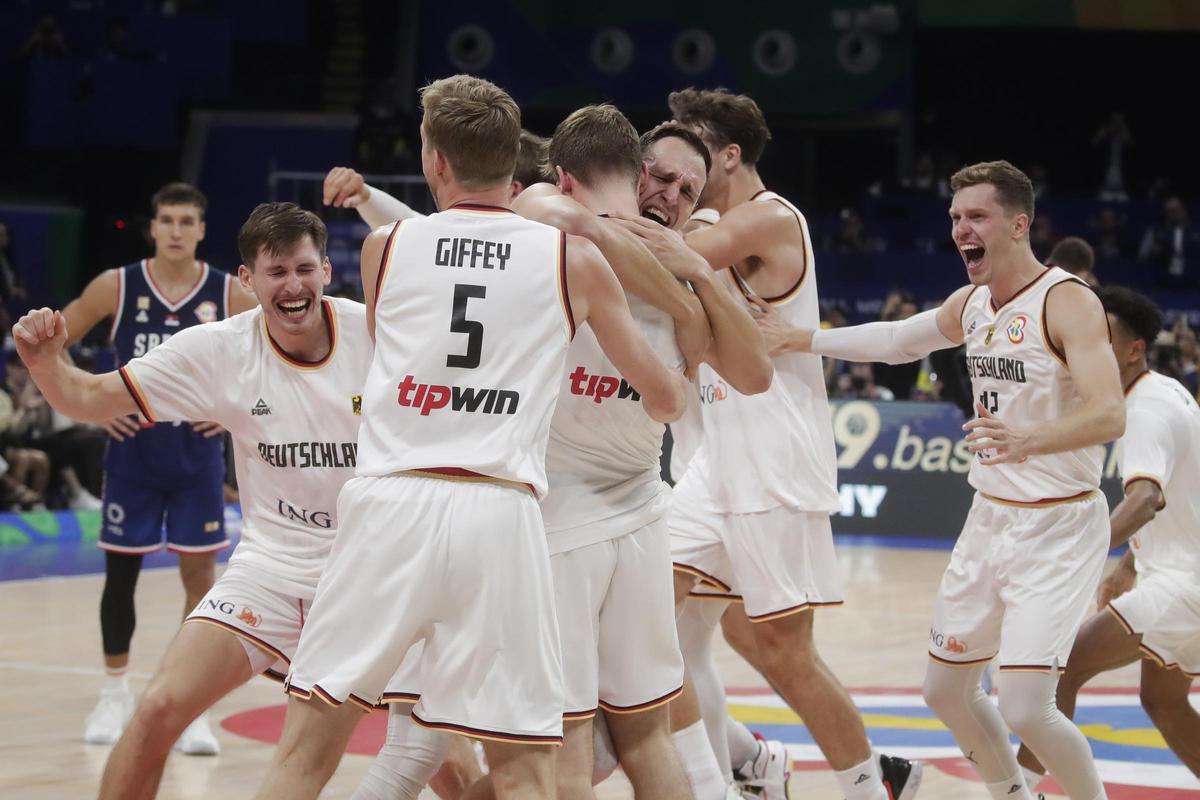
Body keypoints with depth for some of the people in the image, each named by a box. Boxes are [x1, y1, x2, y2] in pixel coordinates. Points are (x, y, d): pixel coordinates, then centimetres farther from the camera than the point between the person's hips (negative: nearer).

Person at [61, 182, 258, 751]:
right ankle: (115, 693, 26)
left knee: (199, 574, -2)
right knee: (120, 572, 9)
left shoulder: (228, 294, -6)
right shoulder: (116, 287, -6)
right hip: (133, 450, 0)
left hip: (197, 454, 0)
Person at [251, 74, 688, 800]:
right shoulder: (575, 258, 8)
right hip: (500, 513, -1)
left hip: (392, 501, 1)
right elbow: (665, 399, 16)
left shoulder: (385, 247, 11)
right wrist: (677, 393, 40)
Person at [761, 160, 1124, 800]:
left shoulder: (1067, 301, -18)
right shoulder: (971, 304, 7)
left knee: (1025, 710, -17)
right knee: (946, 689, 13)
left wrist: (1029, 439, -47)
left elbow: (1108, 415, -30)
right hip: (991, 518, 8)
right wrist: (803, 340, 20)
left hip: (1059, 528, -8)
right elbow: (897, 340, 26)